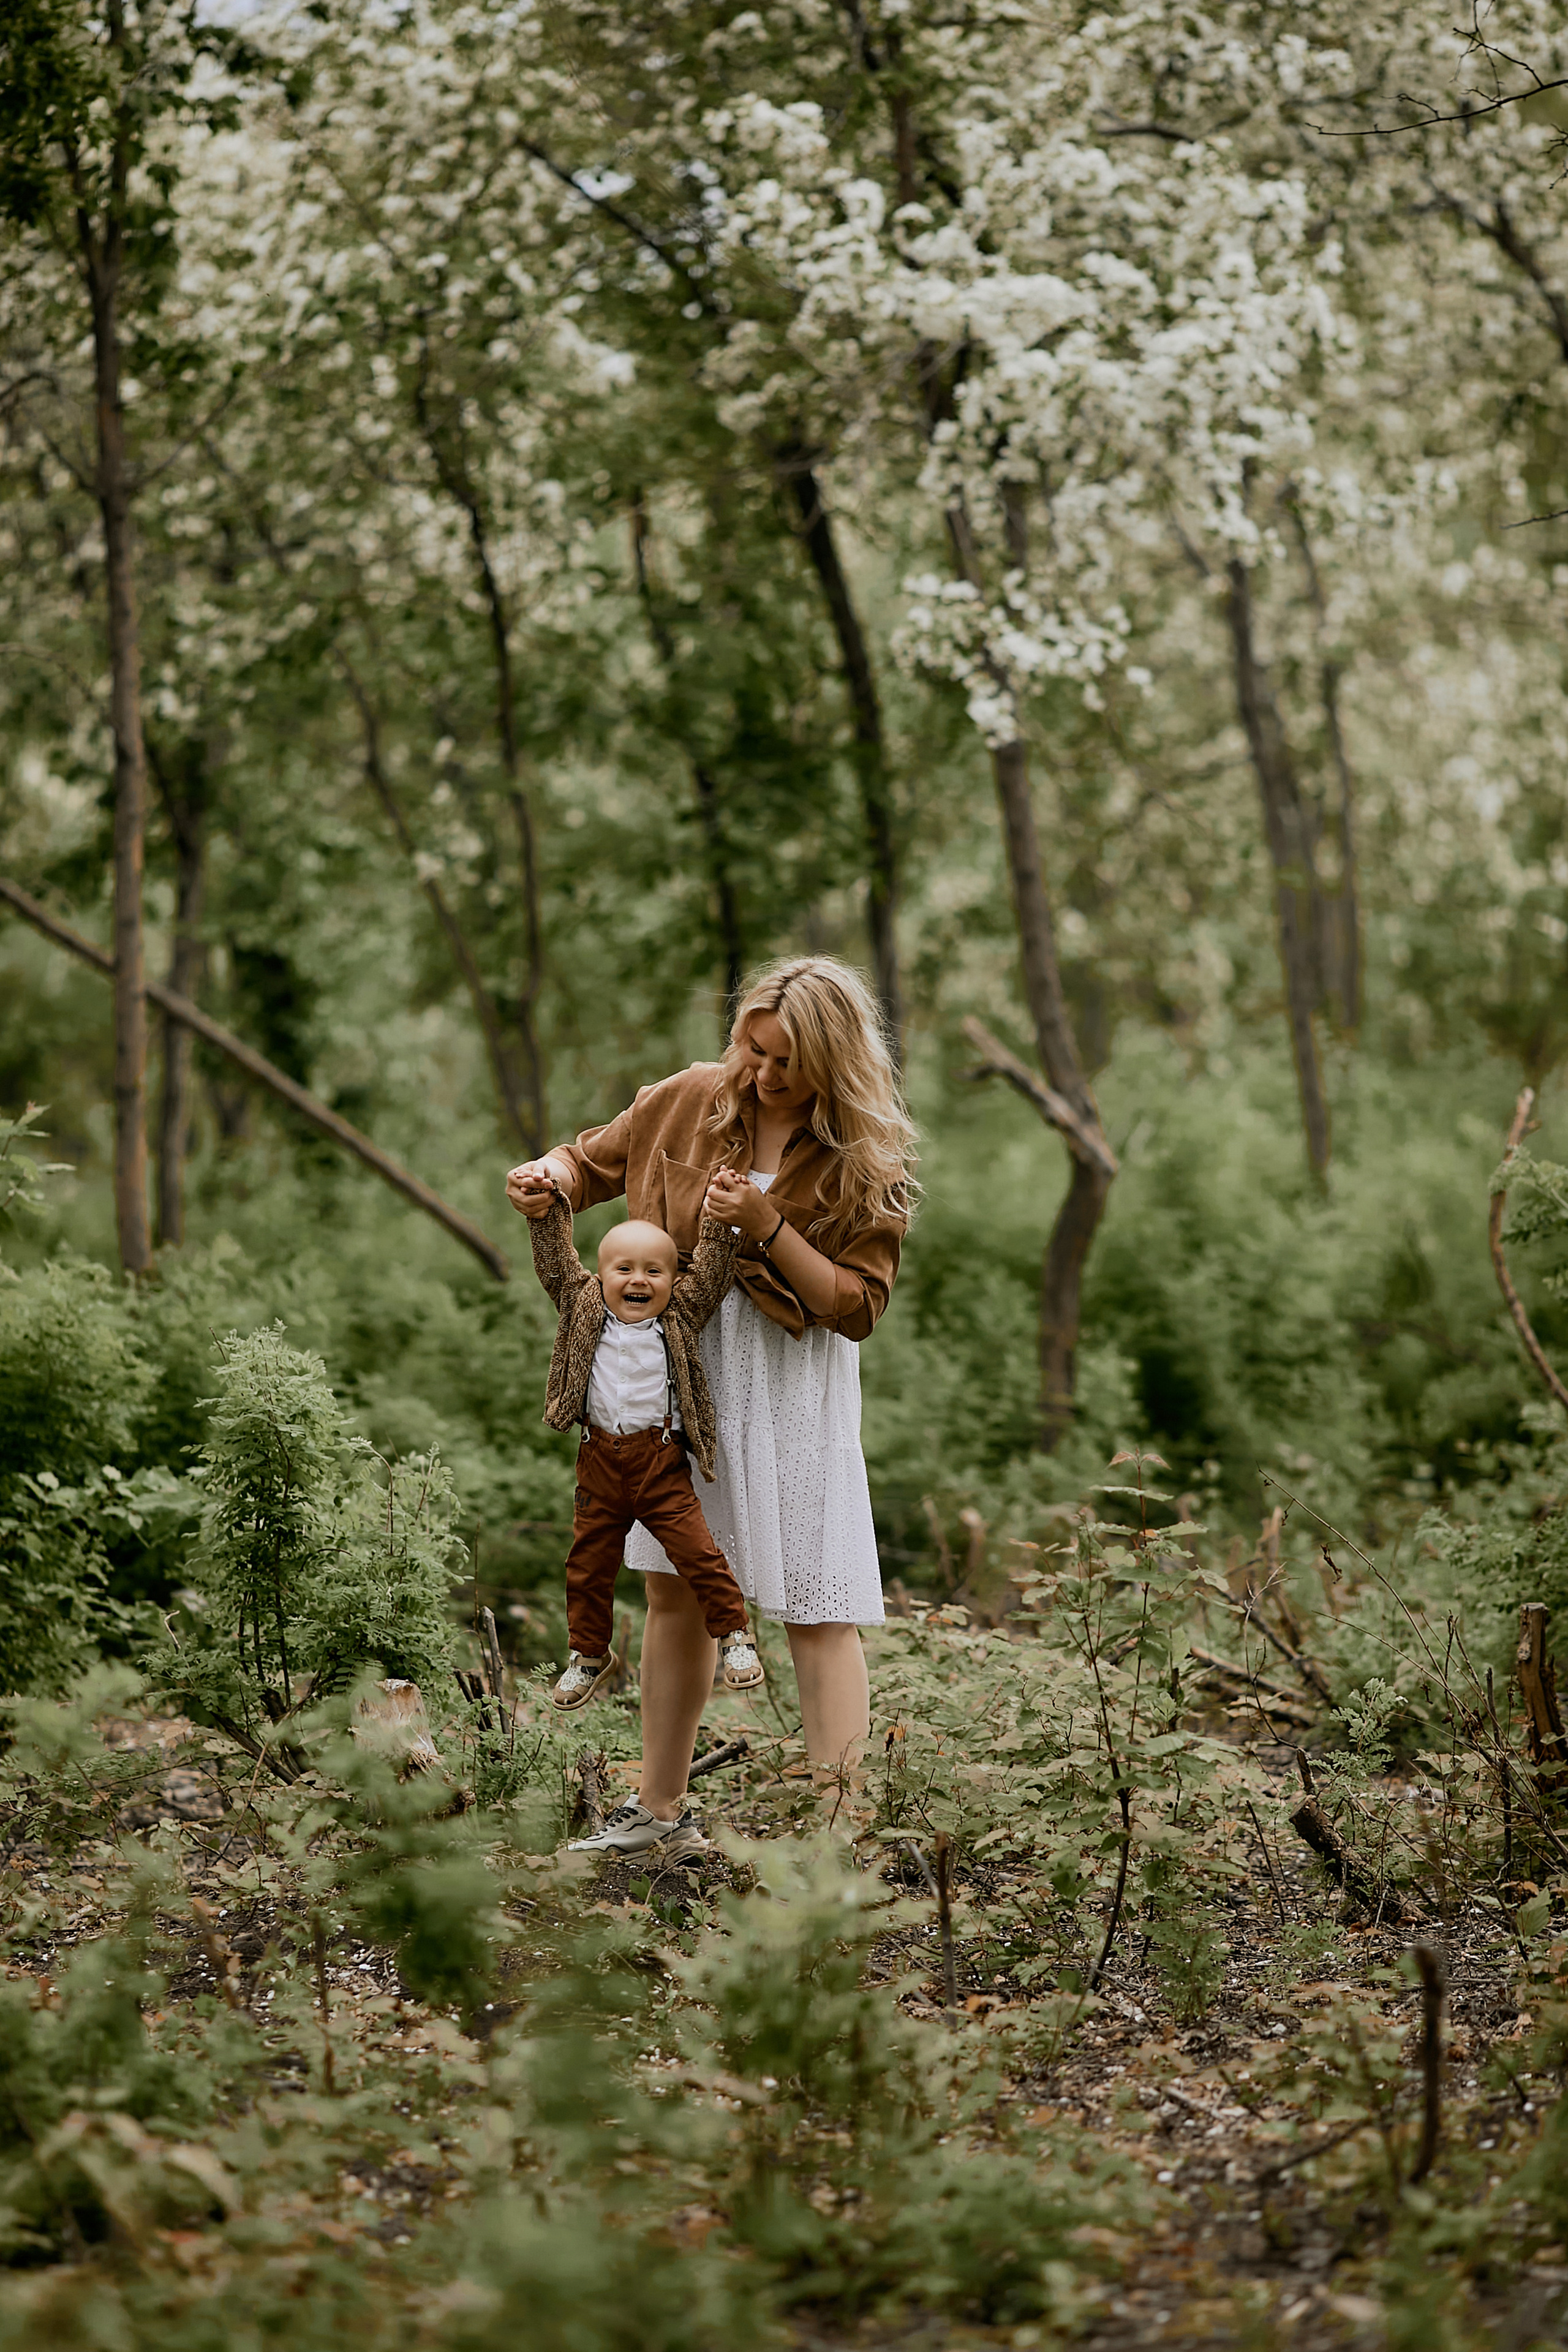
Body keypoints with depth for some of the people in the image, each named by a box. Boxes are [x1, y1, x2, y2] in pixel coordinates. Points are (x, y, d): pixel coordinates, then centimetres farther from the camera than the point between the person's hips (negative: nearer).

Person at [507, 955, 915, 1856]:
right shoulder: (693, 1100, -2)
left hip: (794, 1384, -4)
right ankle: (662, 1809, 27)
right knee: (675, 1592, 13)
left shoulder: (867, 1160, -10)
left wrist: (768, 1225, -24)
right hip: (679, 1366, 4)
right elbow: (598, 1157, 14)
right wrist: (551, 1175, -9)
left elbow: (858, 1304, -14)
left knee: (817, 1611, -4)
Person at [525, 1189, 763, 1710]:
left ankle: (733, 1633, 11)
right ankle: (589, 1654, 29)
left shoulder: (680, 1317, 1)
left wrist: (719, 1222, -12)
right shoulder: (585, 1309, 3)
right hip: (599, 1461, 2)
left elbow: (711, 1274, -2)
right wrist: (547, 1205, -7)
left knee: (697, 1551, -9)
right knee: (588, 1563, 11)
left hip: (661, 1462, -2)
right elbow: (555, 1262, 2)